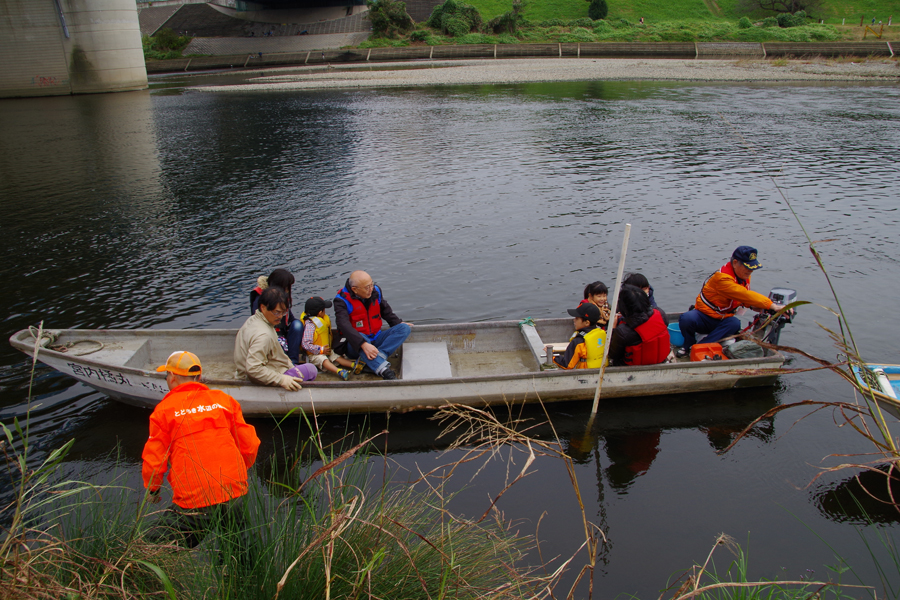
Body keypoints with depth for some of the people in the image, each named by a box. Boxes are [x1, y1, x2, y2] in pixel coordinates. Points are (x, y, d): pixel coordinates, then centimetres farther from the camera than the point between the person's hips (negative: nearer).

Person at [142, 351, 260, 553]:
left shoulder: (164, 409, -1)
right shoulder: (225, 400, 8)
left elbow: (154, 460, 2)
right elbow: (249, 445, 10)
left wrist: (152, 490, 22)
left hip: (193, 502, -4)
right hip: (234, 493, 4)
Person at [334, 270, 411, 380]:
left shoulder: (376, 291, 2)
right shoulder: (342, 300, -16)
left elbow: (386, 311, 21)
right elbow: (345, 326, -31)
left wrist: (398, 323, 13)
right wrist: (363, 344, -42)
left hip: (376, 340, 6)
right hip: (355, 347, -6)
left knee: (404, 328, -13)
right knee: (357, 337, -39)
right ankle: (384, 369, -55)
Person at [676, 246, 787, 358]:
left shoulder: (744, 276, 3)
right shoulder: (722, 277, -25)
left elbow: (745, 299, 20)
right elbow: (744, 295, -33)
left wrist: (753, 305, -4)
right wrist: (772, 306, -34)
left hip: (722, 321, 6)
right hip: (703, 317, -6)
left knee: (735, 323, -30)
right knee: (686, 319, -38)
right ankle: (689, 345, -8)